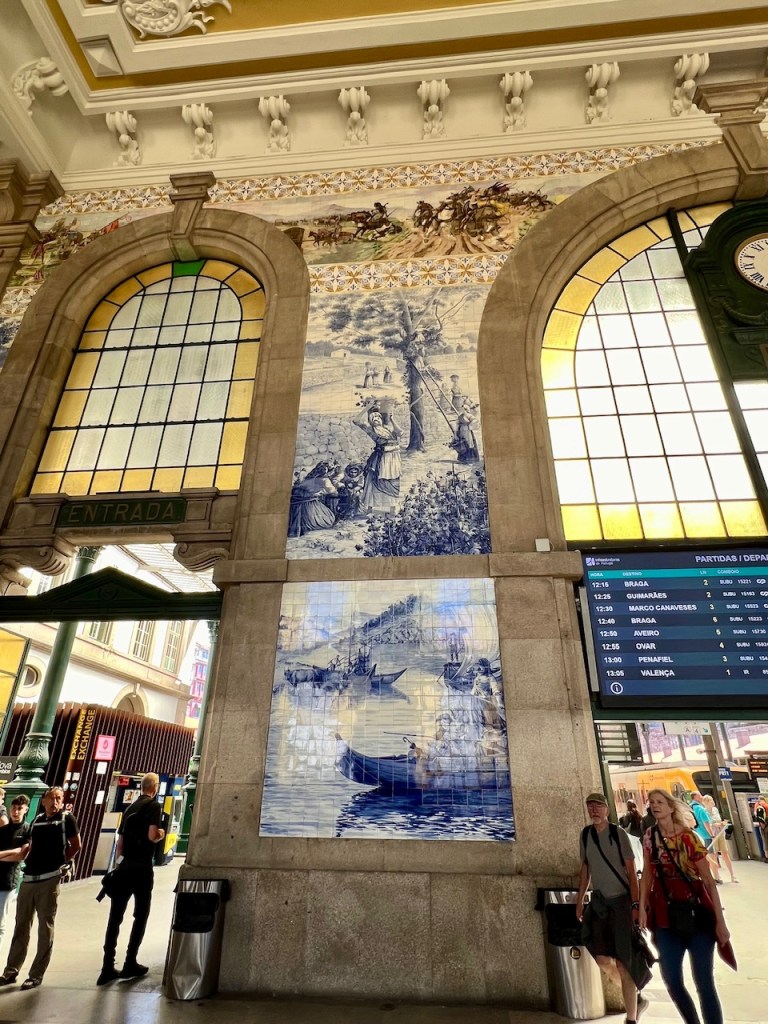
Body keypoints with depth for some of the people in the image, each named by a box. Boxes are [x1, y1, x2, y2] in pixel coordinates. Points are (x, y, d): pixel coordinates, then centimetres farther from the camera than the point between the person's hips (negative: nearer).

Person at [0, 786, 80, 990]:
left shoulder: (67, 819, -5)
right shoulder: (37, 820, 10)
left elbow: (76, 845, 0)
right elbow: (30, 848, 21)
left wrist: (60, 862, 4)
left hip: (50, 880, -5)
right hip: (28, 878, 5)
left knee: (45, 927, 3)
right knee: (21, 926, 14)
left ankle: (36, 975, 13)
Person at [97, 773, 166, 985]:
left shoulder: (130, 808, 14)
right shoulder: (154, 806, -9)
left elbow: (119, 842, 17)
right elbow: (151, 836, -18)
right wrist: (161, 835, 2)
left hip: (124, 867, 6)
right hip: (142, 868, -6)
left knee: (115, 917, 9)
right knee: (141, 915, 8)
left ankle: (108, 967, 10)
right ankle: (130, 963, 12)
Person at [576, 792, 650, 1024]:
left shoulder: (618, 833, -11)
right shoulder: (585, 834, 2)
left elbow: (631, 871, -9)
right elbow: (585, 869, 10)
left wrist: (635, 904, -15)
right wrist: (580, 900, 9)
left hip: (621, 900, -4)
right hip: (599, 901, 5)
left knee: (624, 961, -2)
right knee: (602, 959, 3)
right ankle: (637, 998, 29)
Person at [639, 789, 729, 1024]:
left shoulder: (689, 837, -12)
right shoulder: (650, 837, 0)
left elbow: (708, 880, -9)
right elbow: (647, 874, 7)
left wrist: (720, 921, -11)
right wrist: (642, 907, 3)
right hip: (666, 918, 4)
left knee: (704, 982, -3)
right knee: (672, 983, 6)